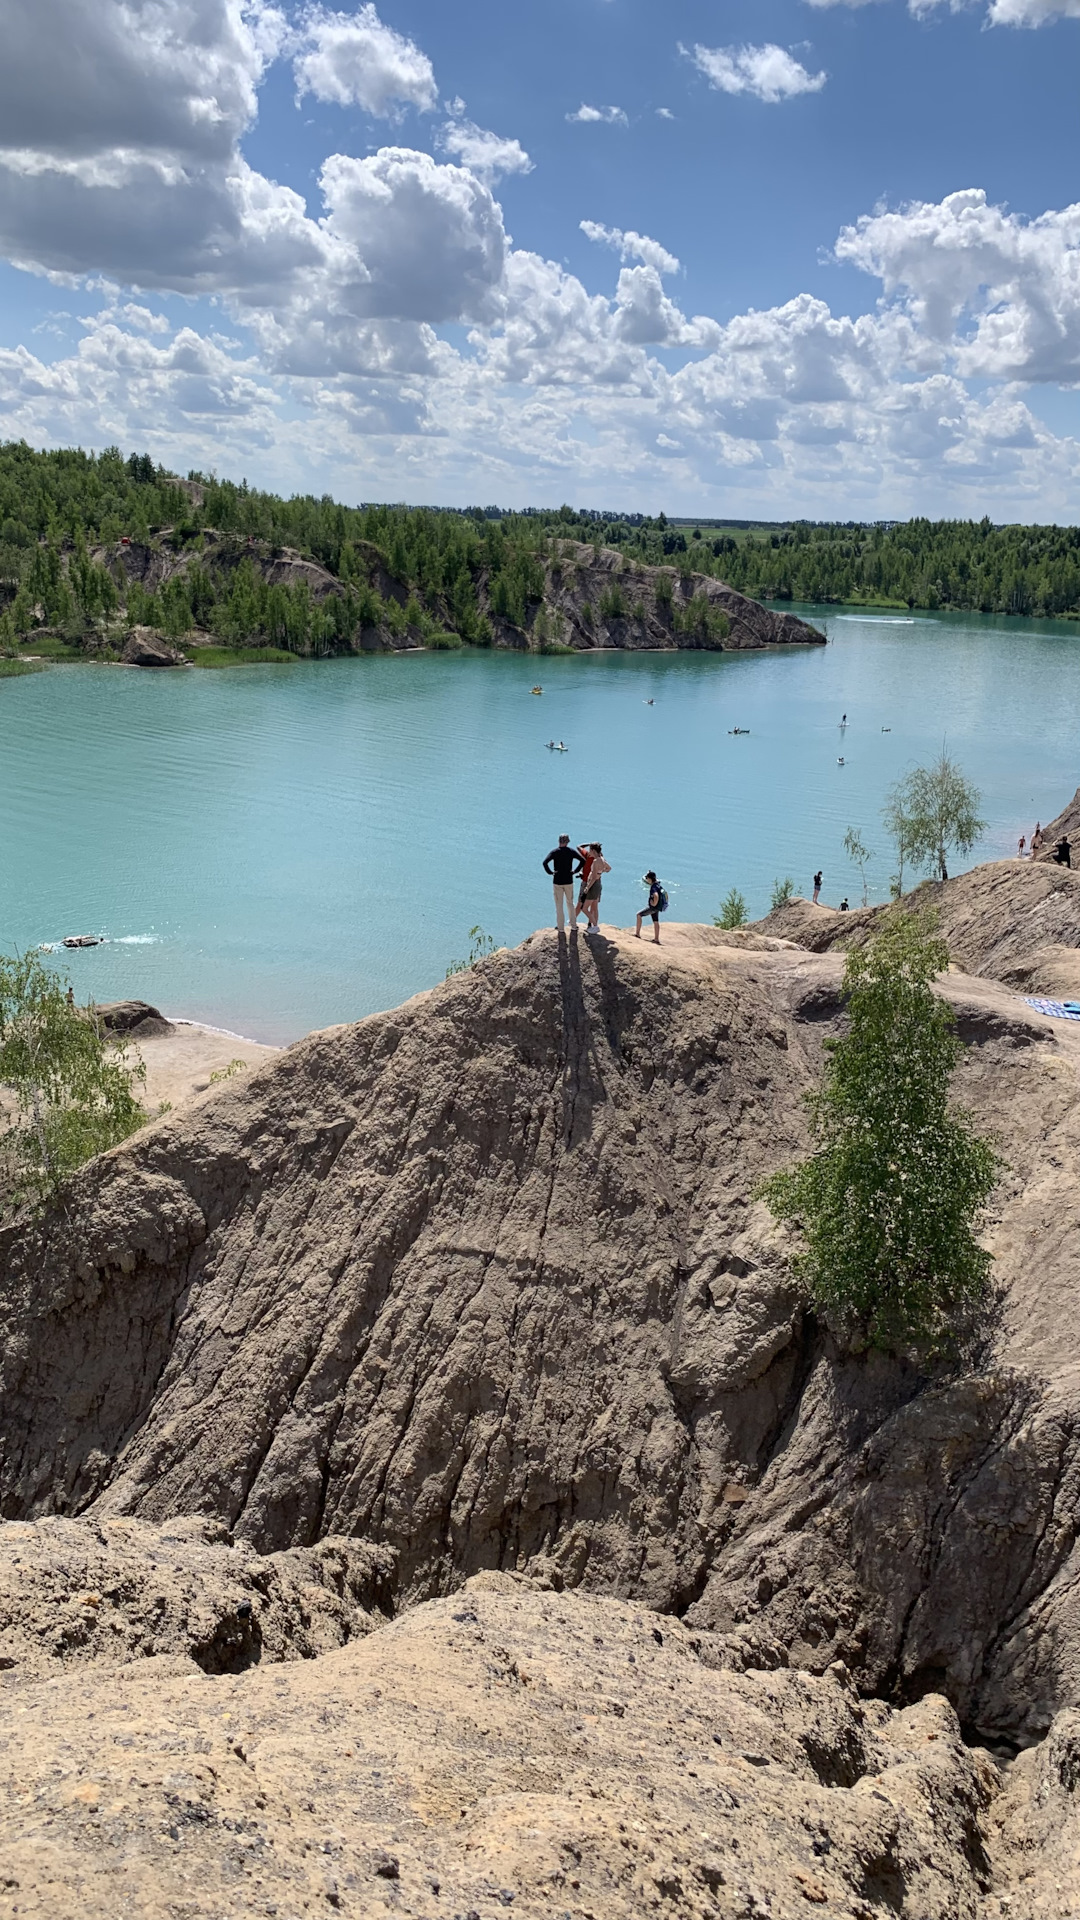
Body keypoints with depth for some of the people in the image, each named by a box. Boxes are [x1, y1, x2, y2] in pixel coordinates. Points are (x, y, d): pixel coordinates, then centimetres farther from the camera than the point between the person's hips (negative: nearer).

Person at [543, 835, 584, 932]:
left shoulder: (554, 852, -7)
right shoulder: (571, 851, -2)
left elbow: (545, 863, -21)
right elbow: (582, 861, -10)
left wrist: (550, 872, -9)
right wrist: (575, 871, -3)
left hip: (557, 881, -2)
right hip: (569, 881, 2)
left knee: (559, 906, 6)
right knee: (570, 903, 16)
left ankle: (561, 928, 8)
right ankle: (573, 926, 17)